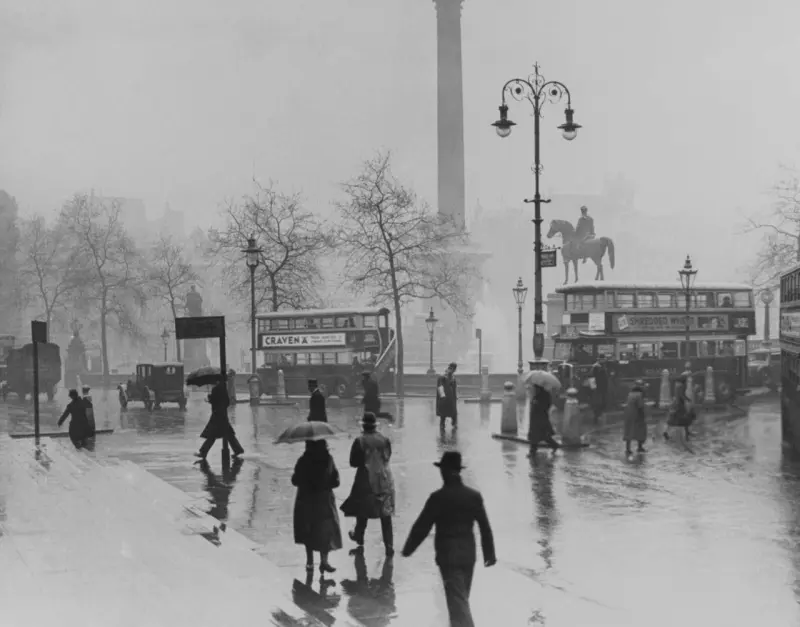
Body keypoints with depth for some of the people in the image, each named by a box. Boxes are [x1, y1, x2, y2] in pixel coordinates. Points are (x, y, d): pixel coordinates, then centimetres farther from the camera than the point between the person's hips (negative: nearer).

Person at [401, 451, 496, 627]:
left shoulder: (438, 498, -14)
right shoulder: (474, 496, -1)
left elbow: (422, 527, -11)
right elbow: (485, 527, 3)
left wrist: (408, 549, 2)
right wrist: (489, 553, 14)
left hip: (448, 556, -5)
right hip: (468, 555, 5)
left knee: (458, 601, -4)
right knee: (461, 598, 21)